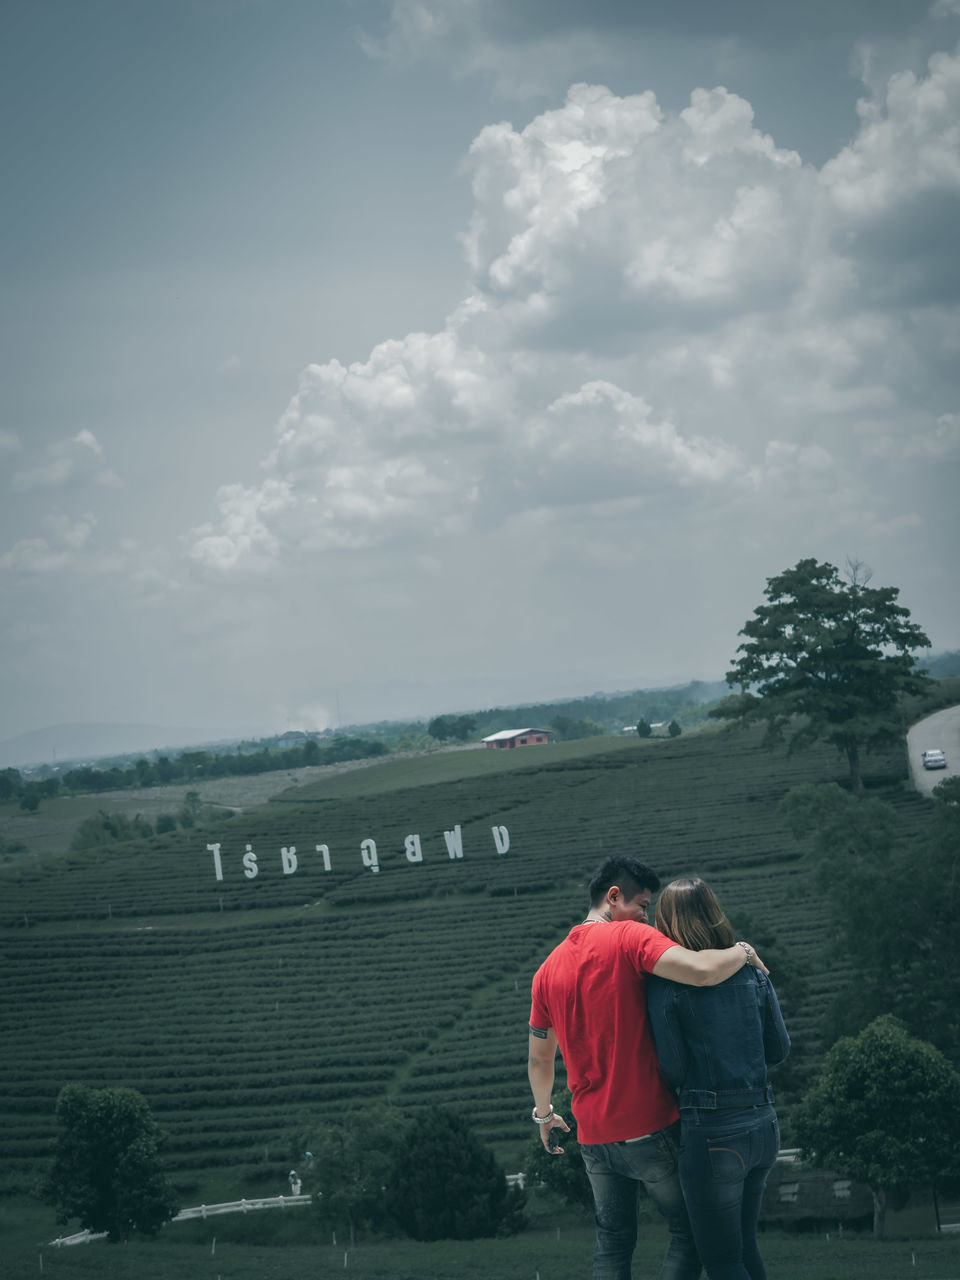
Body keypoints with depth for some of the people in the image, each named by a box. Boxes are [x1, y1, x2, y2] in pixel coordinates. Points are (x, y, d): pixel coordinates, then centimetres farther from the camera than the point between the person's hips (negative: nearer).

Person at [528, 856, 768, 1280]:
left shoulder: (549, 968, 10)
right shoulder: (629, 938, -11)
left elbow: (538, 1060, 20)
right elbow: (701, 971, -28)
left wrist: (544, 1114, 36)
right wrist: (742, 953, -8)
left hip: (594, 1138, 6)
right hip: (651, 1129, -6)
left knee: (613, 1244, 16)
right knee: (691, 1231, 7)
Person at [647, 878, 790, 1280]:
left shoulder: (665, 982, -9)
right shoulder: (752, 971, 6)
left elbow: (673, 1070, -8)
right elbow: (779, 1048, 12)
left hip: (712, 1135, -6)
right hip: (763, 1126, 6)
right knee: (744, 1244, 21)